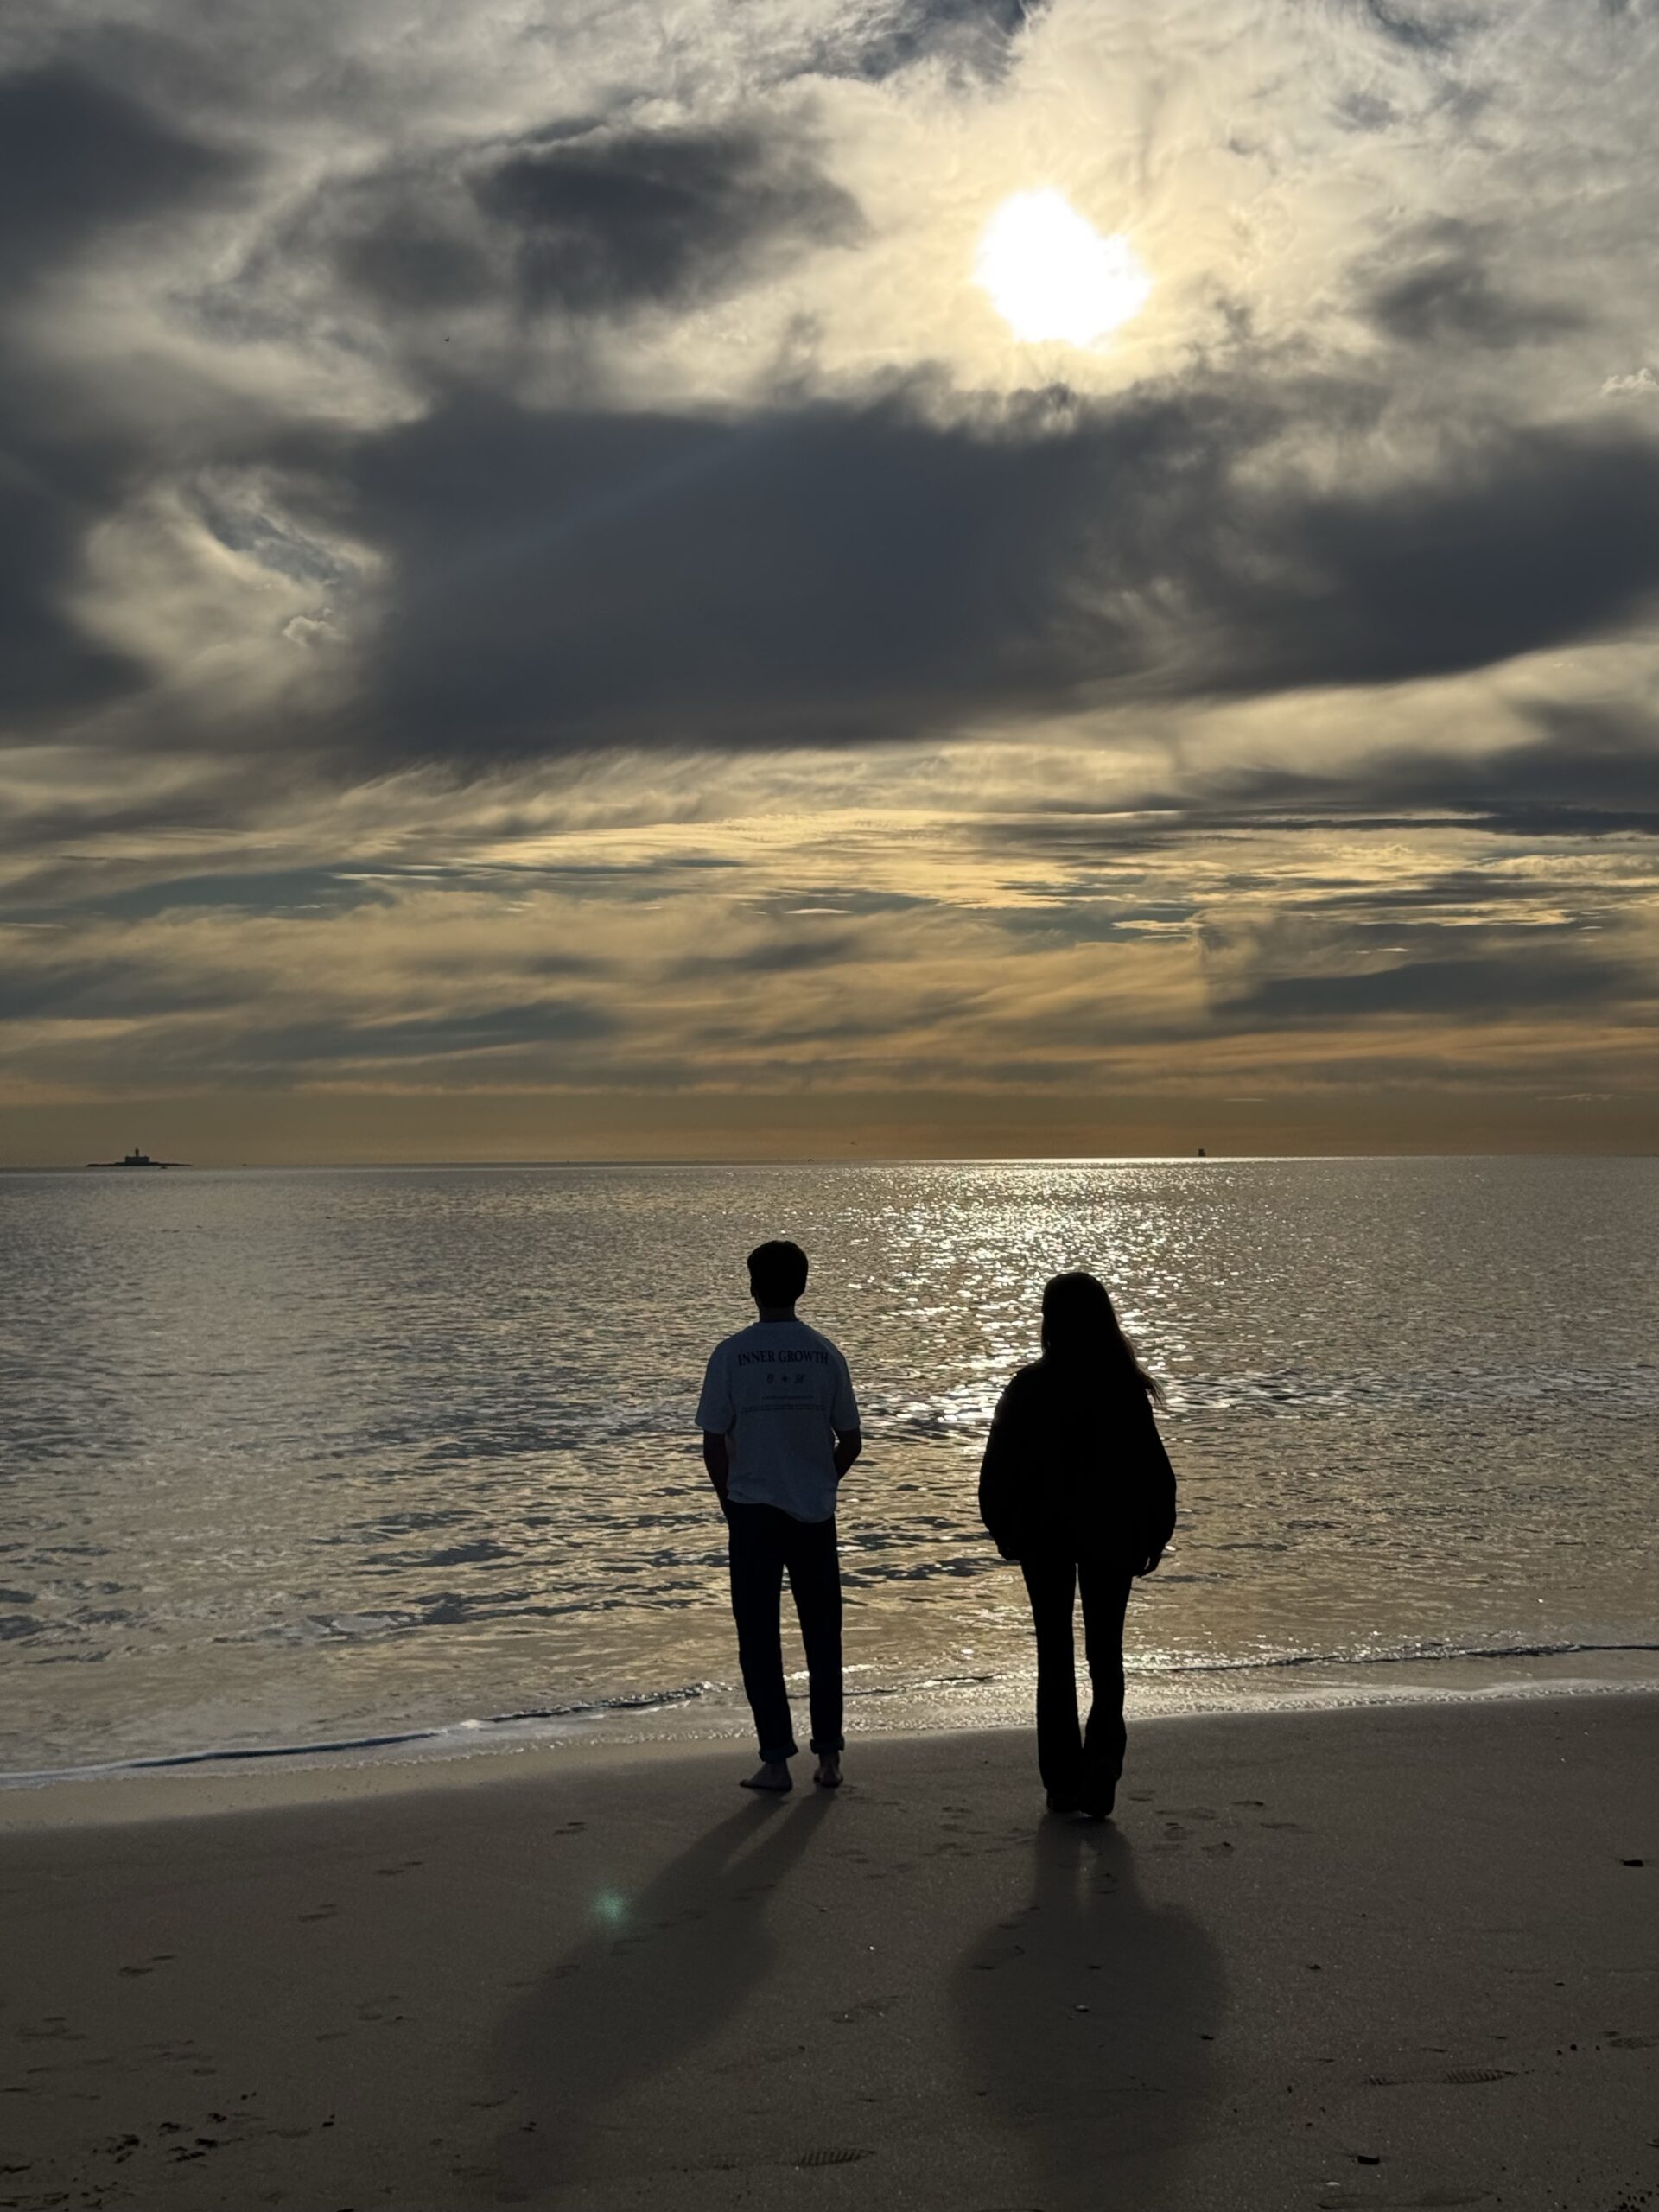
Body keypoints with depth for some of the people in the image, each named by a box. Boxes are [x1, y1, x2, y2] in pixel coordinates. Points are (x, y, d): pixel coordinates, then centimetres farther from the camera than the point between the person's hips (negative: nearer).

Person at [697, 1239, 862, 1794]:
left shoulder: (732, 1354, -7)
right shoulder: (825, 1354, -1)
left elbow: (713, 1443, -5)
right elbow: (850, 1441, 2)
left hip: (752, 1513, -2)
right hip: (815, 1516, 2)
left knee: (759, 1638, 5)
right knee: (823, 1637, 12)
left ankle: (776, 1759, 5)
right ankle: (828, 1755, 15)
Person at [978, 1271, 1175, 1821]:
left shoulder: (1029, 1388, -9)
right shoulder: (1128, 1389, -7)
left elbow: (1000, 1467, -5)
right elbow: (1153, 1470, -3)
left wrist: (1006, 1532, 9)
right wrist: (1152, 1538, 8)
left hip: (1044, 1537, 0)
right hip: (1111, 1535, 1)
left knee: (1055, 1657, 10)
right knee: (1105, 1653, 10)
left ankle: (1062, 1783, 12)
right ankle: (1101, 1757, -11)